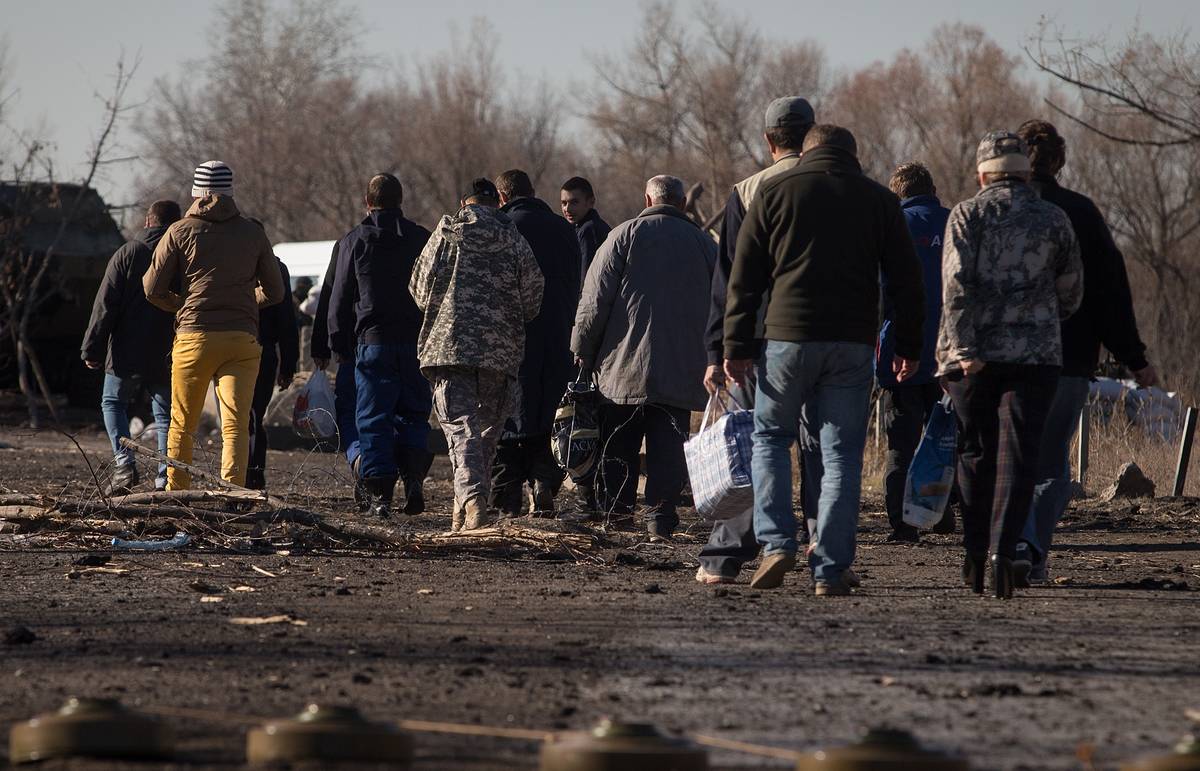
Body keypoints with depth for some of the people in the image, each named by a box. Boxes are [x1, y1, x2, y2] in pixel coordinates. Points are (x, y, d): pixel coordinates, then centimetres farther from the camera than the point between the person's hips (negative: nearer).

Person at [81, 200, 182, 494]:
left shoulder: (127, 253, -5)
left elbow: (105, 306, -7)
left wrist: (92, 348, -2)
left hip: (127, 353, -2)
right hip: (168, 358, 2)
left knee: (113, 403, 15)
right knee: (165, 414, 11)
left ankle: (124, 462, -4)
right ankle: (166, 478, 1)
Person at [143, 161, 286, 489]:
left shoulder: (180, 232, 3)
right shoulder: (252, 233, 8)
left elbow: (152, 288, 1)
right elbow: (275, 292, 15)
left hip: (194, 338, -1)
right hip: (243, 339, 1)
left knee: (182, 425, 11)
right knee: (236, 425, -5)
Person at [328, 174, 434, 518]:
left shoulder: (354, 241, 1)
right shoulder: (422, 239, 7)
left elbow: (340, 298, 2)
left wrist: (340, 344, 10)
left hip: (373, 343, -2)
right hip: (417, 341, 2)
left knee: (374, 420, 2)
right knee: (413, 416, 13)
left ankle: (379, 494, -3)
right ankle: (414, 477, -7)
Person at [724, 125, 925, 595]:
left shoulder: (774, 193, 5)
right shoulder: (879, 200, 9)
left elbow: (745, 278, 3)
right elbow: (905, 280, 9)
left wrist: (737, 346, 5)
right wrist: (908, 347, 16)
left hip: (788, 336, -1)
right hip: (853, 344, 1)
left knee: (770, 438, 16)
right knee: (841, 454, 4)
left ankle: (776, 543, 0)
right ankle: (830, 571, -1)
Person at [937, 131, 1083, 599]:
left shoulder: (967, 215, 3)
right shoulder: (1053, 220, 9)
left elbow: (956, 283, -10)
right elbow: (1071, 294, 14)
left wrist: (964, 349, -11)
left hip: (974, 355, 0)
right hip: (1036, 354, 0)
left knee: (975, 454, 12)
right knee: (1017, 456, -4)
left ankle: (974, 557, 15)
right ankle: (1003, 550, -19)